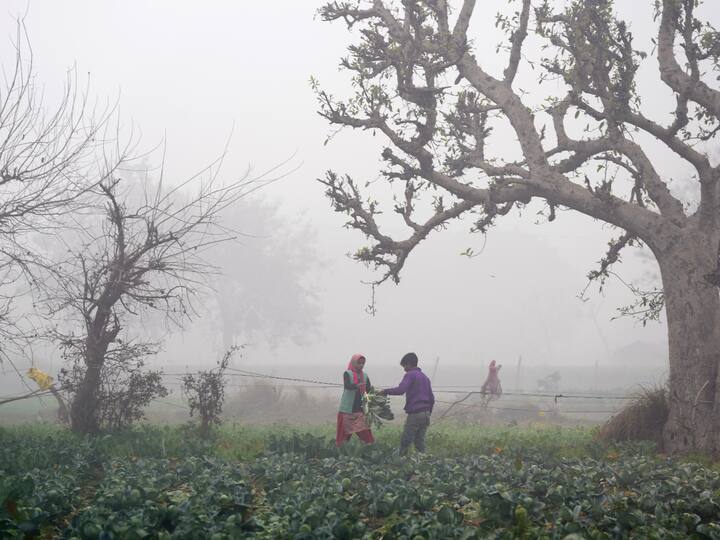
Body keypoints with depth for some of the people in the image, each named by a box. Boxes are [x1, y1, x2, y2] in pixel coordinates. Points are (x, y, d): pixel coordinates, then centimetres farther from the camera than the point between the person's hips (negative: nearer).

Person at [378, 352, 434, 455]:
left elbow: (400, 390, -21)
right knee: (419, 441, 9)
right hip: (425, 414, 8)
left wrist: (386, 391, -8)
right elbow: (431, 398, 20)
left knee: (405, 442, -5)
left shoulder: (410, 375, -5)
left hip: (415, 413, -8)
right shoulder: (425, 377, 20)